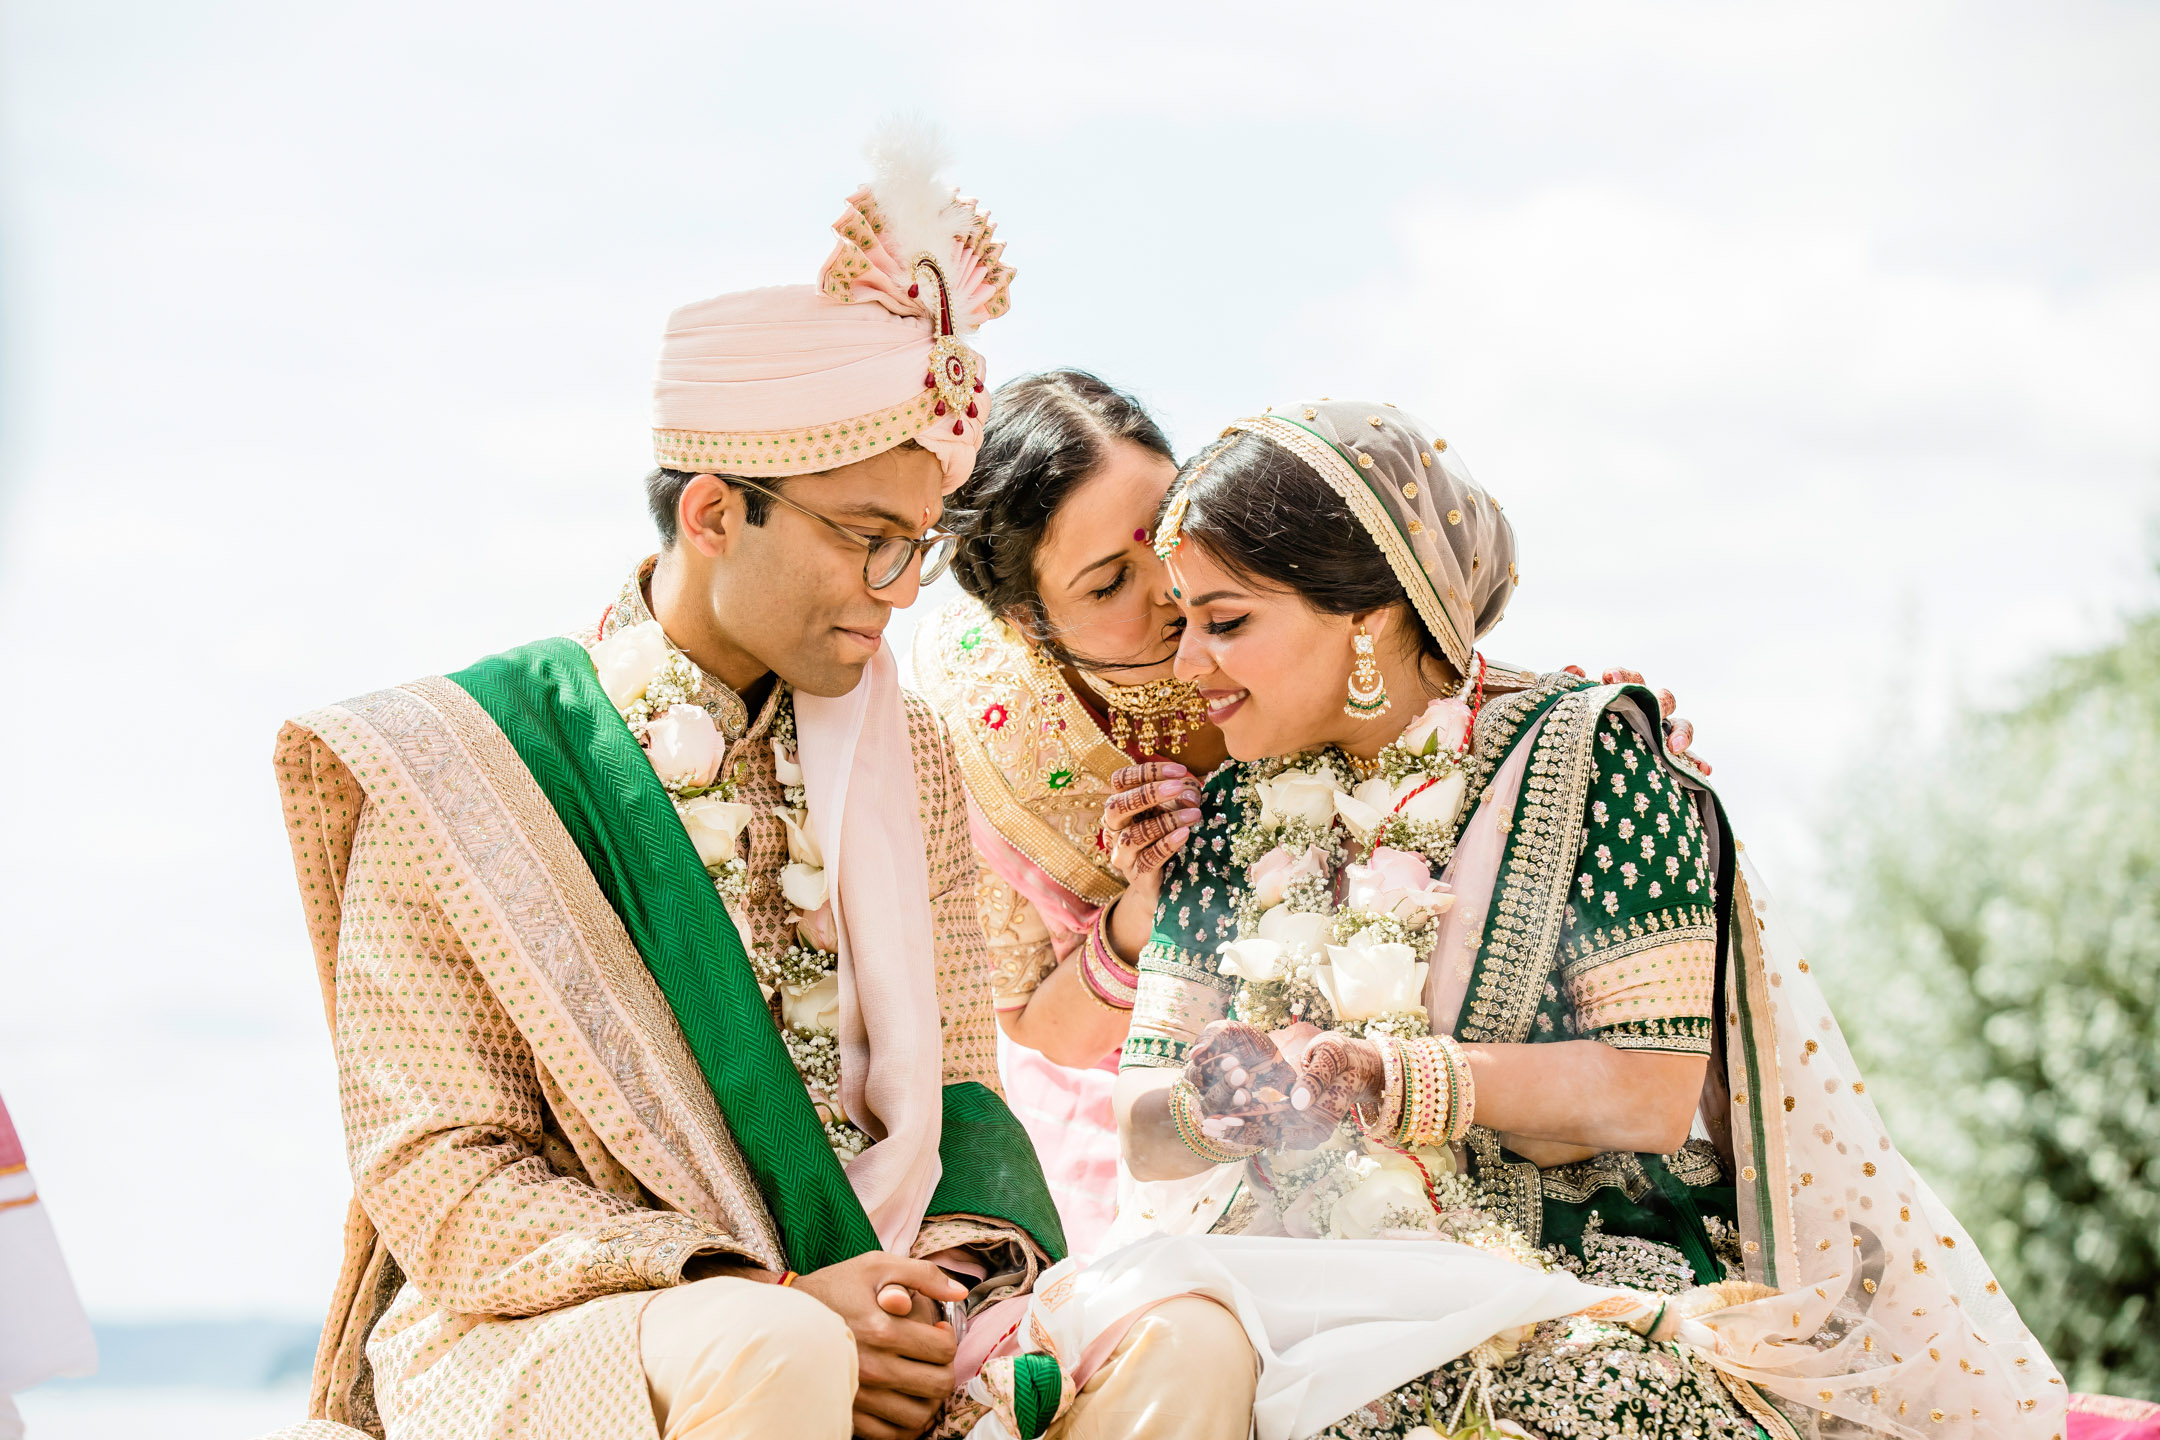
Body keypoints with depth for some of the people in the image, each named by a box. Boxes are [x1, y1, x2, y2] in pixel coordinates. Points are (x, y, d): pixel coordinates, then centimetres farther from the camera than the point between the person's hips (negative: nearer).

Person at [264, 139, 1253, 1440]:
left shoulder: (900, 754, 14)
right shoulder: (453, 772, -2)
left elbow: (955, 1088, 15)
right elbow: (443, 1184, -7)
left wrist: (970, 1267, -9)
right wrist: (771, 1301, -18)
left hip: (864, 1304, 5)